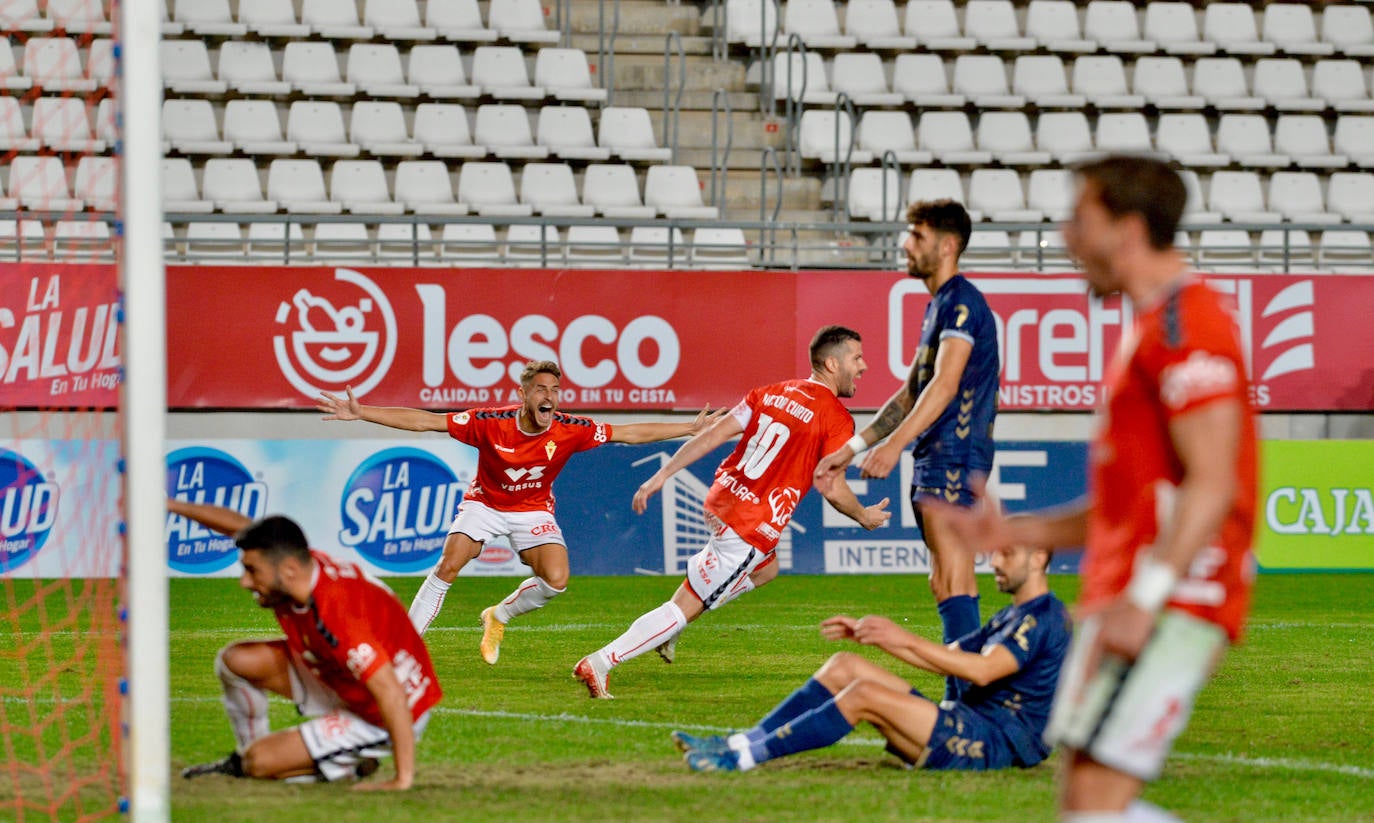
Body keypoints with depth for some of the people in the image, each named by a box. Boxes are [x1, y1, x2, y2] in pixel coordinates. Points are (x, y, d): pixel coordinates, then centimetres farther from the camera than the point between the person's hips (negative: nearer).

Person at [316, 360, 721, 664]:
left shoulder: (569, 431, -20)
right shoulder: (490, 424, -24)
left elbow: (631, 433, -13)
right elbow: (424, 421, -22)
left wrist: (692, 429, -15)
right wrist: (361, 413, -26)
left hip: (533, 510, 2)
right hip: (485, 503, -2)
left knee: (556, 579, -20)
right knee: (449, 564, -22)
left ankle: (498, 617, 10)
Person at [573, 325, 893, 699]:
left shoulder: (770, 393, 9)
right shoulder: (836, 418, -10)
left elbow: (713, 435, 5)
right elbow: (831, 488, -11)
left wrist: (661, 476, 6)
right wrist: (864, 517, 8)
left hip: (721, 500, 8)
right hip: (753, 528, -8)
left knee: (765, 569, 33)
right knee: (686, 607, -1)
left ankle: (667, 628, 26)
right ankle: (599, 663, -6)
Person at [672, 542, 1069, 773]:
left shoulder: (1045, 617, -10)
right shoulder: (1011, 617, 25)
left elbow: (982, 670, -24)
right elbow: (946, 659, 27)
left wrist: (903, 638, -26)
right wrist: (870, 635, 17)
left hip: (996, 743, -10)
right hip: (966, 725, 10)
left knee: (865, 694, -26)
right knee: (845, 666, 2)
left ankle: (744, 757, -26)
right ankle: (738, 744, -7)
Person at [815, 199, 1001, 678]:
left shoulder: (961, 302, -10)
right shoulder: (938, 305, 22)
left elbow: (945, 385, -23)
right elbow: (911, 394, 28)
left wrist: (896, 443, -32)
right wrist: (852, 449, 28)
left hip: (955, 454, -11)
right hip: (934, 459, 11)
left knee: (953, 583, -16)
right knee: (946, 584, 10)